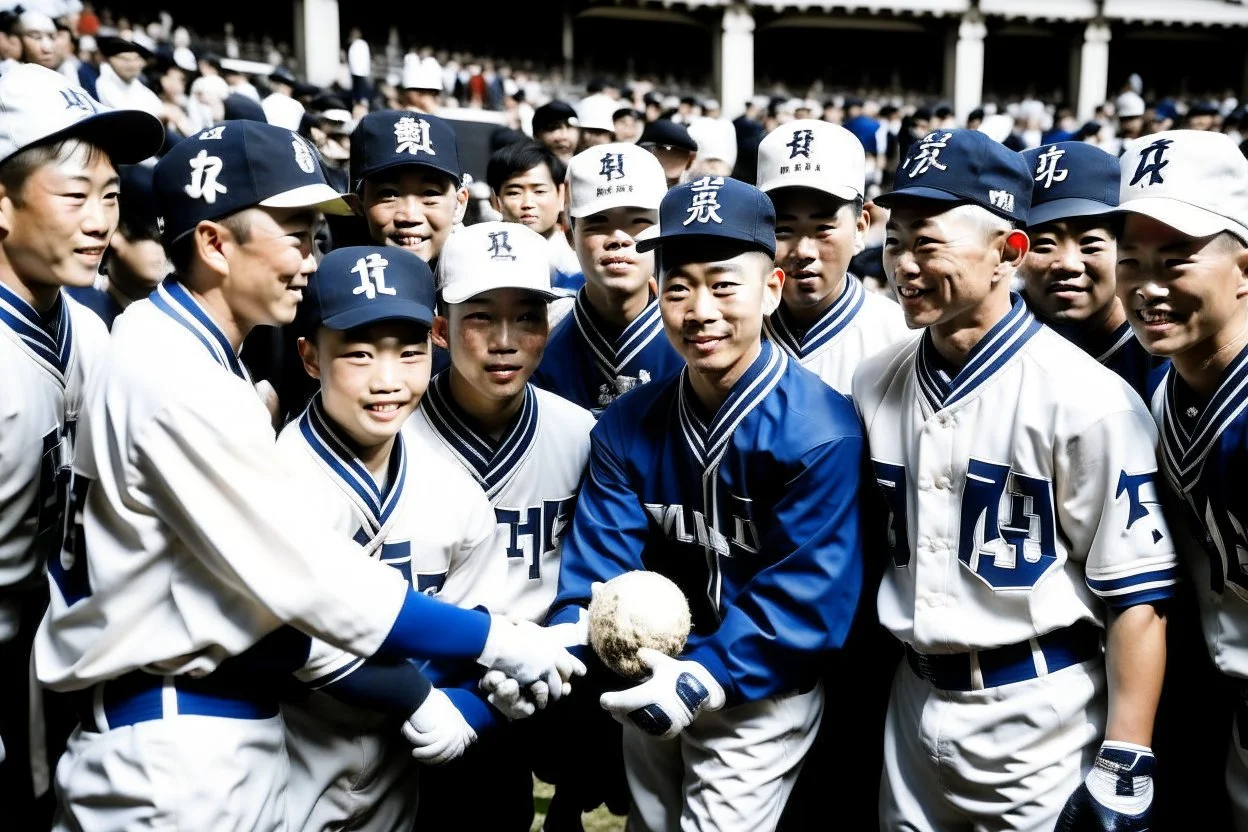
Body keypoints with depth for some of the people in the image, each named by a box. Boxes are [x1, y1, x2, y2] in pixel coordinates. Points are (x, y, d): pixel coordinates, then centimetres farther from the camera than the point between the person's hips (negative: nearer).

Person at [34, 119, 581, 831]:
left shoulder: (183, 350, 9)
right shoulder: (177, 377, -21)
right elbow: (311, 577, -22)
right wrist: (500, 641, -15)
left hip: (232, 733, 9)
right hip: (178, 753, -9)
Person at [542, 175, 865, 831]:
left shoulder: (820, 431, -22)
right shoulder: (628, 426, -5)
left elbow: (807, 588, -24)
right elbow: (601, 554, -8)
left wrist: (707, 677, -31)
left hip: (759, 696, -5)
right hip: (652, 683, 5)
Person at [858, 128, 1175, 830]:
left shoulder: (1086, 398, -16)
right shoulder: (876, 385, 2)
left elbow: (1136, 594, -14)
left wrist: (1123, 768, -14)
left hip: (1041, 722, -5)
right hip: (914, 706, 6)